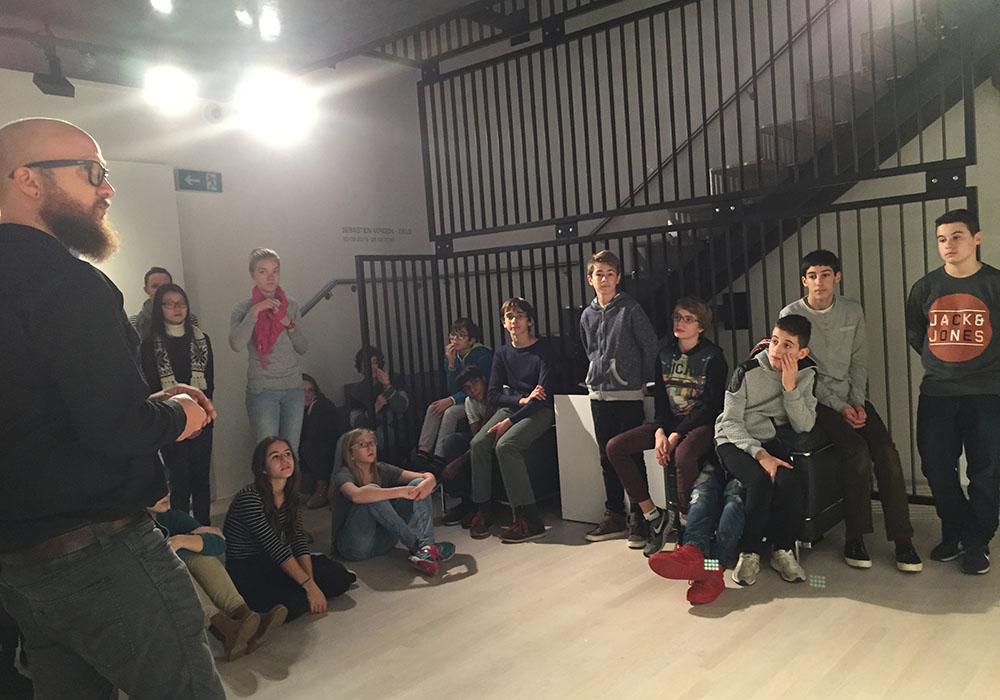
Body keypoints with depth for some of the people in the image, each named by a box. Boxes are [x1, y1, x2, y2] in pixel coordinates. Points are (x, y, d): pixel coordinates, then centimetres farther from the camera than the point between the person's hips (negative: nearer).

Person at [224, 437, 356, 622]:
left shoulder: (291, 495, 3)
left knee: (337, 573, -9)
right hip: (246, 573, -6)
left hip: (270, 564, 7)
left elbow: (299, 540, -5)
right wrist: (309, 585, -27)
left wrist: (310, 581, -18)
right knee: (297, 602, -30)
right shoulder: (249, 498, -22)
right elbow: (275, 547, -25)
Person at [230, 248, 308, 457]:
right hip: (262, 389, -3)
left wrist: (290, 325, -7)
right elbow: (236, 344, -19)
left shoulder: (291, 305, 8)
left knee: (292, 452, 7)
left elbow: (303, 348, 9)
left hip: (293, 387, 3)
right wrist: (255, 311, -20)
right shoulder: (244, 308, -2)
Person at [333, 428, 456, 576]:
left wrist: (428, 482, -28)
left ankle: (426, 548, -33)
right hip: (355, 546, -5)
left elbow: (428, 476, -2)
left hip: (383, 540, 6)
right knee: (372, 491, -29)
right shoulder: (343, 476, -8)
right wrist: (401, 492, -38)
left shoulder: (381, 470, 9)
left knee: (418, 484, -10)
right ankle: (416, 546, -29)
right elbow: (356, 495, -34)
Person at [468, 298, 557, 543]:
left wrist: (510, 421, -19)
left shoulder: (543, 349, -5)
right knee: (479, 443, -21)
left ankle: (528, 518, -26)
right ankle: (482, 511, -11)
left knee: (505, 445, -31)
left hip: (540, 412, -5)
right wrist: (522, 399, -14)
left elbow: (545, 394, -13)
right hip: (510, 406, 5)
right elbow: (493, 394, 6)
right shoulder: (502, 354, 11)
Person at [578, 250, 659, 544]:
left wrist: (643, 381, -1)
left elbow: (650, 346, -3)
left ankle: (640, 518, 7)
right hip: (599, 394, 6)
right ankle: (614, 516, 20)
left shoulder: (630, 309, -5)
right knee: (607, 458, 10)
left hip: (628, 394, -5)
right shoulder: (587, 315, 10)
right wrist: (599, 373, 13)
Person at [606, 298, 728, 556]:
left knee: (683, 455, -40)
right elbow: (660, 397, 7)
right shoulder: (665, 352, 10)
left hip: (702, 423, -6)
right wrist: (660, 431, -11)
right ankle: (652, 515, -7)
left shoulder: (712, 356, -7)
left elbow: (711, 405, -13)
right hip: (669, 421, 6)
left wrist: (676, 435, -19)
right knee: (615, 447, -12)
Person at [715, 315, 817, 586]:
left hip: (770, 441, 3)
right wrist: (759, 453, -23)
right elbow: (731, 422, -11)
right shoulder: (747, 371, -12)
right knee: (761, 481, -31)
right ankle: (749, 553, -13)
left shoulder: (806, 374, 0)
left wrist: (790, 387, -18)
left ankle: (782, 550, -6)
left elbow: (804, 426, -7)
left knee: (789, 481, -27)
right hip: (734, 441, -3)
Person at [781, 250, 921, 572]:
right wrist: (839, 406, -12)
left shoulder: (852, 310, 5)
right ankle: (855, 537, -12)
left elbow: (859, 360, 9)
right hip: (819, 400, -4)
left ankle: (902, 540, -8)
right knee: (857, 452, -24)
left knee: (887, 452, -16)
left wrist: (857, 402, -4)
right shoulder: (791, 315, -7)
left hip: (853, 397, 4)